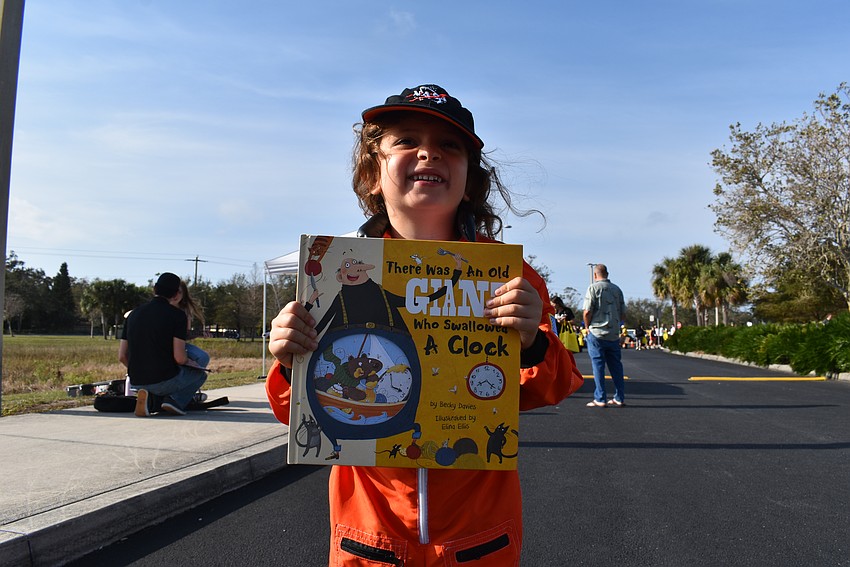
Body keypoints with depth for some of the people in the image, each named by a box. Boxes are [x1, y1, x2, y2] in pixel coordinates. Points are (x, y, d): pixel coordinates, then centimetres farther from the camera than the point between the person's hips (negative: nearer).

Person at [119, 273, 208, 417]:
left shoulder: (134, 313, 9)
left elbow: (122, 356, 9)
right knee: (200, 374, 25)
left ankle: (151, 400, 3)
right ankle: (175, 399, -3)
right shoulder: (177, 314, -8)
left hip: (136, 382, 5)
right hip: (164, 380, -5)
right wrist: (189, 362, 9)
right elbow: (179, 358, -15)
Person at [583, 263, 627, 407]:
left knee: (598, 365, -1)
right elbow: (623, 315, 10)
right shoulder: (617, 289, 10)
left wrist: (587, 327, 2)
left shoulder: (593, 288, -6)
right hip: (614, 334, 5)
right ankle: (619, 398, 14)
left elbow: (587, 312, -13)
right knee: (616, 365, 10)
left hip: (597, 333, -5)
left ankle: (600, 399, -1)